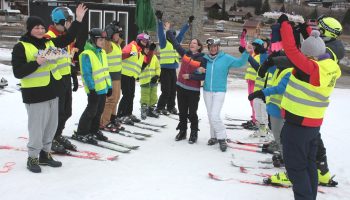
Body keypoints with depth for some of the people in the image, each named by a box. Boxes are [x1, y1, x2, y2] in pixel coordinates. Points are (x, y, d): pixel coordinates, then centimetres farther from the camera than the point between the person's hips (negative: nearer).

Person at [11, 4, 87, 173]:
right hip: (35, 95, -7)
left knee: (51, 125, 14)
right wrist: (36, 63, -26)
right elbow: (18, 72, -15)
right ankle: (32, 158, 15)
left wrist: (78, 20, 8)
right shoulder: (21, 47, -9)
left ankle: (45, 154, 28)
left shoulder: (49, 43, 9)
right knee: (37, 127, -1)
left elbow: (68, 38, 16)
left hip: (52, 92, 7)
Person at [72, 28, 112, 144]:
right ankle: (81, 133, 6)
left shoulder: (102, 52, 11)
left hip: (103, 88, 8)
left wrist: (109, 86, 14)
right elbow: (86, 74, -19)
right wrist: (91, 88, -21)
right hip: (94, 89, -8)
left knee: (99, 111, 15)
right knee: (91, 111, -4)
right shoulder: (86, 54, -16)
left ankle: (94, 130, 29)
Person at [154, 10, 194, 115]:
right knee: (166, 90, -6)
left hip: (173, 69, 7)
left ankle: (171, 107, 22)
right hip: (165, 69, -7)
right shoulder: (164, 42, -3)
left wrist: (188, 23, 23)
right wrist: (159, 21, -26)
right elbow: (160, 32, -15)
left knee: (173, 90, 11)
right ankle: (160, 107, 5)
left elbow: (181, 33, 21)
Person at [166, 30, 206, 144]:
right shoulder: (185, 54, 4)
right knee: (182, 112, 14)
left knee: (192, 113, 3)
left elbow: (204, 76, -14)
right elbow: (174, 42, 9)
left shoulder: (203, 59, -9)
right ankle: (182, 132, 27)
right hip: (181, 88, 4)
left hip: (194, 90, -4)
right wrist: (169, 32, 9)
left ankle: (194, 134, 17)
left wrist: (190, 76, -17)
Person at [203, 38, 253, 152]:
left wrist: (246, 53, -21)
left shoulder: (226, 58, -5)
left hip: (219, 92, -4)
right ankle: (214, 136, 29)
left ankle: (221, 138, 3)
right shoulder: (205, 58, 2)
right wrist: (199, 70, -12)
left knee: (214, 116, -13)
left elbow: (239, 63, -7)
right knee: (210, 116, 13)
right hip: (207, 91, 4)